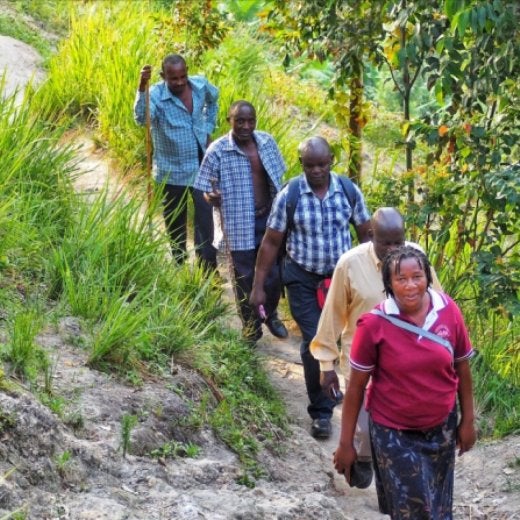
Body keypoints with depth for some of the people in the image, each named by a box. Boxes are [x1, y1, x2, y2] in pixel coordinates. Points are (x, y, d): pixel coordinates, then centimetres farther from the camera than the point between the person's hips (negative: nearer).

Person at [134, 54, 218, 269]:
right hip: (172, 170, -2)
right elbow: (141, 118, -43)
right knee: (175, 222, 12)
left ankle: (207, 267, 4)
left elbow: (213, 100, 19)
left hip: (201, 165, 2)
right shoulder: (156, 95, -20)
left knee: (205, 217, -3)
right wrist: (142, 87, -56)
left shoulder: (200, 85, -6)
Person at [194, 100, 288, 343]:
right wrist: (212, 197, -33)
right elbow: (206, 190, -9)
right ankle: (250, 324, 30)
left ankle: (270, 315, 39)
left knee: (273, 274, 13)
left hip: (269, 219, 3)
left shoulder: (267, 142, -3)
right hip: (239, 224, -3)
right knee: (245, 278, 10)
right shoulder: (218, 151, -15)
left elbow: (277, 180, 9)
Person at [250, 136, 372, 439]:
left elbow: (366, 235, 4)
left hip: (341, 276, 2)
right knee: (315, 343, -6)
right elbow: (271, 243, -4)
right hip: (303, 278, -2)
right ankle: (321, 411, 7)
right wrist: (258, 286, -4)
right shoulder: (289, 196, -11)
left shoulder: (349, 192, -6)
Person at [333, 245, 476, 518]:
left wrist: (468, 420, 7)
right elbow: (356, 386, -11)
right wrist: (345, 443, -7)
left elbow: (462, 368, 2)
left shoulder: (449, 311, -11)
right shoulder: (374, 324, -19)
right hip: (393, 432, -3)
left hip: (441, 428, 3)